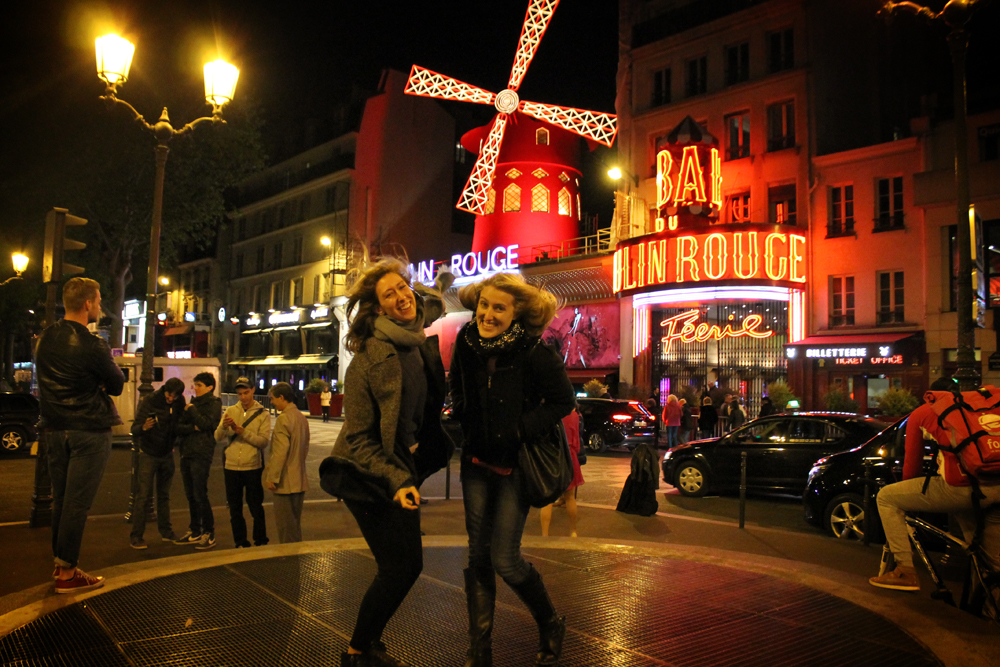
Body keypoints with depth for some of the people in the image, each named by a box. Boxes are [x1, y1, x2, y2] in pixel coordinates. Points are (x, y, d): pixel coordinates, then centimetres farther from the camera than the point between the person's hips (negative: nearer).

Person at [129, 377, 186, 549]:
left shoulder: (179, 403, -5)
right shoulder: (149, 402, -17)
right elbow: (134, 430, -22)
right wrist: (144, 427, -43)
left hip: (167, 455, 4)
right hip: (148, 455, -4)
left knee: (164, 495, 11)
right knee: (144, 495, -7)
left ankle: (166, 531, 20)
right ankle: (136, 536, -2)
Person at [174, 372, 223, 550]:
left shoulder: (214, 403, -1)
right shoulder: (193, 403, 17)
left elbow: (206, 424, -17)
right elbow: (179, 428, 8)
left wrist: (192, 409, -6)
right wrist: (193, 427, -10)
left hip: (202, 454, -7)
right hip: (187, 453, 7)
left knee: (200, 495, -7)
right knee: (190, 495, 11)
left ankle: (209, 534, 1)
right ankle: (194, 531, 21)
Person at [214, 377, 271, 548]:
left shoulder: (262, 414, -1)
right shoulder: (230, 411, 6)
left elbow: (264, 441, -14)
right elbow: (218, 438, -2)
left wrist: (242, 432, -22)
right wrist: (223, 426, -22)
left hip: (253, 467, -3)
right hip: (231, 467, 3)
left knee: (256, 508, 5)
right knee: (235, 509, 11)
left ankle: (260, 542, 20)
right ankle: (240, 543, 25)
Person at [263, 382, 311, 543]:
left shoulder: (283, 419, -17)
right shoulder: (302, 418, 12)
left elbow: (280, 451, -22)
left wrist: (271, 477, -18)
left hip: (286, 482, -9)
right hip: (300, 481, 9)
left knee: (285, 525, 0)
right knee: (295, 524, 17)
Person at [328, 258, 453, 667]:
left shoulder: (420, 340, 1)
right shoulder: (371, 355, -21)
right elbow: (358, 437, -20)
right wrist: (396, 481, -28)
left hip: (403, 469, 8)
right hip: (370, 476, -8)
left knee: (403, 566, 13)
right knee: (400, 567, -4)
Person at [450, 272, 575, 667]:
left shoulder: (533, 352, -20)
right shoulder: (466, 344, -5)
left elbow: (563, 400, -9)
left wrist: (524, 429, -16)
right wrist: (467, 424, 2)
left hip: (515, 465, -4)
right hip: (477, 460, 5)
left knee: (504, 559, -5)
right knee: (479, 555, 8)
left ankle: (551, 624, 24)